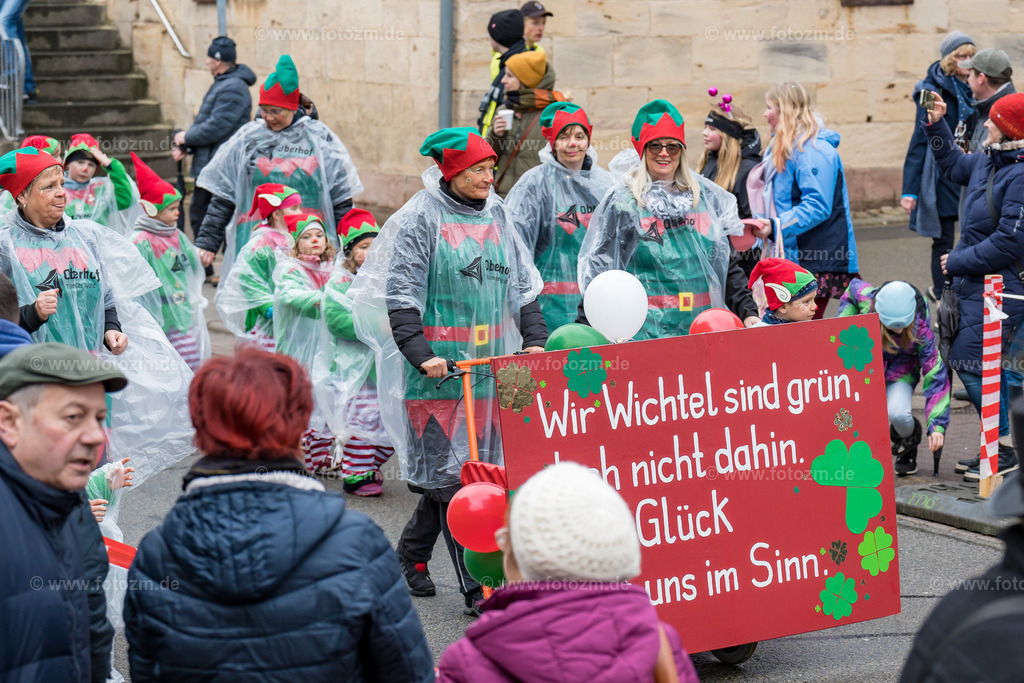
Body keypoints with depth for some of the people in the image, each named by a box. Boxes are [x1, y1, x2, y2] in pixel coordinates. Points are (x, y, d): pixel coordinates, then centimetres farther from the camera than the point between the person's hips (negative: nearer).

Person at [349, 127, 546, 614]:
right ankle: (476, 586, -8)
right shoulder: (420, 219, -5)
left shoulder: (496, 217, 13)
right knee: (450, 471, -7)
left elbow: (522, 285, 20)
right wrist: (421, 353, -21)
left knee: (475, 461, 10)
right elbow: (399, 296, -10)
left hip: (488, 363, 6)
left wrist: (535, 339, 7)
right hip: (439, 364, -6)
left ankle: (411, 555, 28)